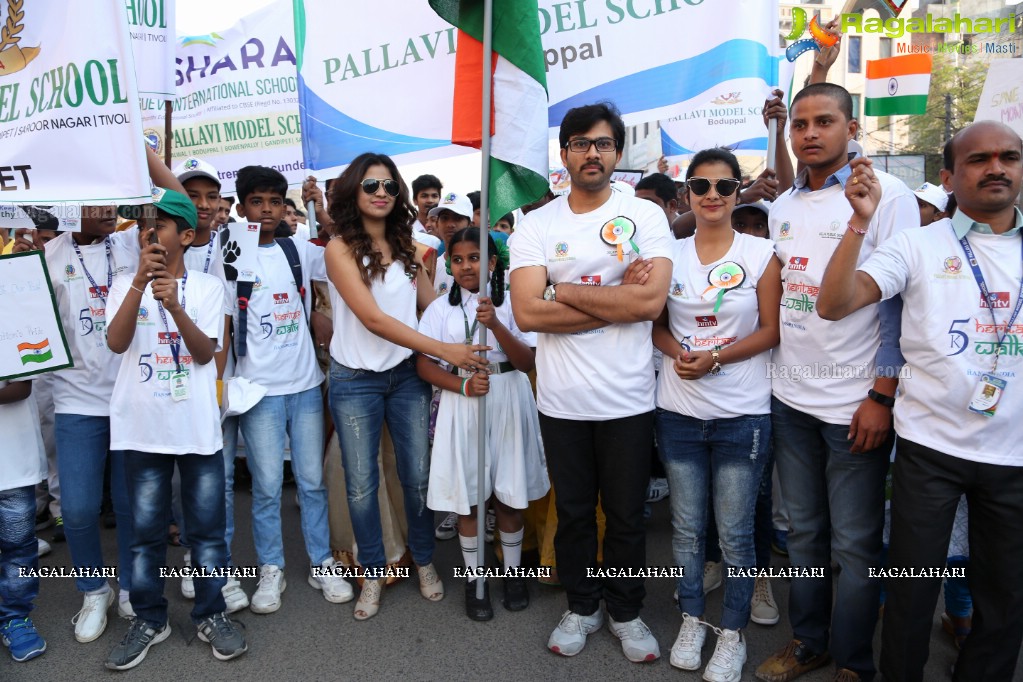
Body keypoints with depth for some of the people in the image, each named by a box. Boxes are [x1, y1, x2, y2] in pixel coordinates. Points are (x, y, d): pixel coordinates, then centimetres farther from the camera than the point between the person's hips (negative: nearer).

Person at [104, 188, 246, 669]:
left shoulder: (207, 285, 1)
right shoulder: (125, 283, 5)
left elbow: (205, 352, -8)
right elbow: (116, 342, -11)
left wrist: (175, 307, -24)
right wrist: (140, 281, -21)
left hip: (197, 426, -1)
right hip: (142, 427, 1)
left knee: (207, 527, 6)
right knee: (145, 530, 10)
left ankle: (211, 615, 21)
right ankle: (149, 619, 25)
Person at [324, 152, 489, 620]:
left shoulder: (409, 249, 2)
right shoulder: (341, 248, -10)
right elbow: (373, 319, -19)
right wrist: (444, 351, -25)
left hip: (406, 374, 3)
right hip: (355, 380, -3)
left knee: (419, 475, 8)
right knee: (361, 483, 5)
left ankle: (424, 562, 30)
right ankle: (373, 574, 24)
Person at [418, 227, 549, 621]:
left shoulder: (511, 303, 1)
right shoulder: (441, 308, 3)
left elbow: (527, 362, -6)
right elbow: (424, 364, -1)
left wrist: (495, 324, -20)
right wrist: (464, 385, -16)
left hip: (508, 403, 0)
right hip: (462, 404, 0)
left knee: (509, 496, 9)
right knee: (467, 498, 6)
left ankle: (512, 572, 28)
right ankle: (474, 579, 22)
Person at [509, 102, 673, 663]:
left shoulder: (646, 215, -2)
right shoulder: (536, 225, 0)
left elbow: (652, 301, -16)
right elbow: (527, 313, -13)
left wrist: (563, 290, -14)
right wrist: (618, 300, -14)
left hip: (628, 400, -1)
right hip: (561, 400, 1)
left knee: (627, 516, 14)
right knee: (573, 512, 17)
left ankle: (626, 611, 37)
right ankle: (582, 606, 39)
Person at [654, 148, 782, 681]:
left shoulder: (761, 253, -1)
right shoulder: (670, 253, 6)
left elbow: (771, 330, -3)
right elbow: (656, 323, 10)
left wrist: (715, 358, -15)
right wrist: (678, 352, -11)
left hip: (741, 413, -2)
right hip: (679, 411, 3)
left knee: (735, 532, 6)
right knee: (686, 526, 13)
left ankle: (733, 632, 25)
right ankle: (691, 620, 32)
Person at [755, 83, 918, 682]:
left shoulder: (887, 195, -6)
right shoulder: (782, 206, 12)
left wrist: (882, 396, -13)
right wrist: (770, 373, 11)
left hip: (855, 403, -5)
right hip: (790, 396, 6)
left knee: (854, 544, 5)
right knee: (804, 531, 16)